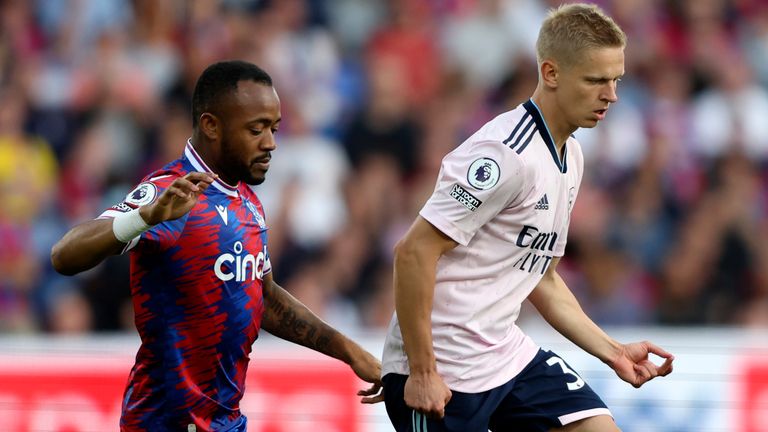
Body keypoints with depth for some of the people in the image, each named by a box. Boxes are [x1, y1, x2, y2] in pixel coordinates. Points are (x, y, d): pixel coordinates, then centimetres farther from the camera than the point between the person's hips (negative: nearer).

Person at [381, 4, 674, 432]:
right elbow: (414, 252, -22)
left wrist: (613, 352, 10)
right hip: (444, 371, -9)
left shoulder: (571, 156, 10)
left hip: (510, 356, 9)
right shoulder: (507, 153, -19)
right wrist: (422, 373, -22)